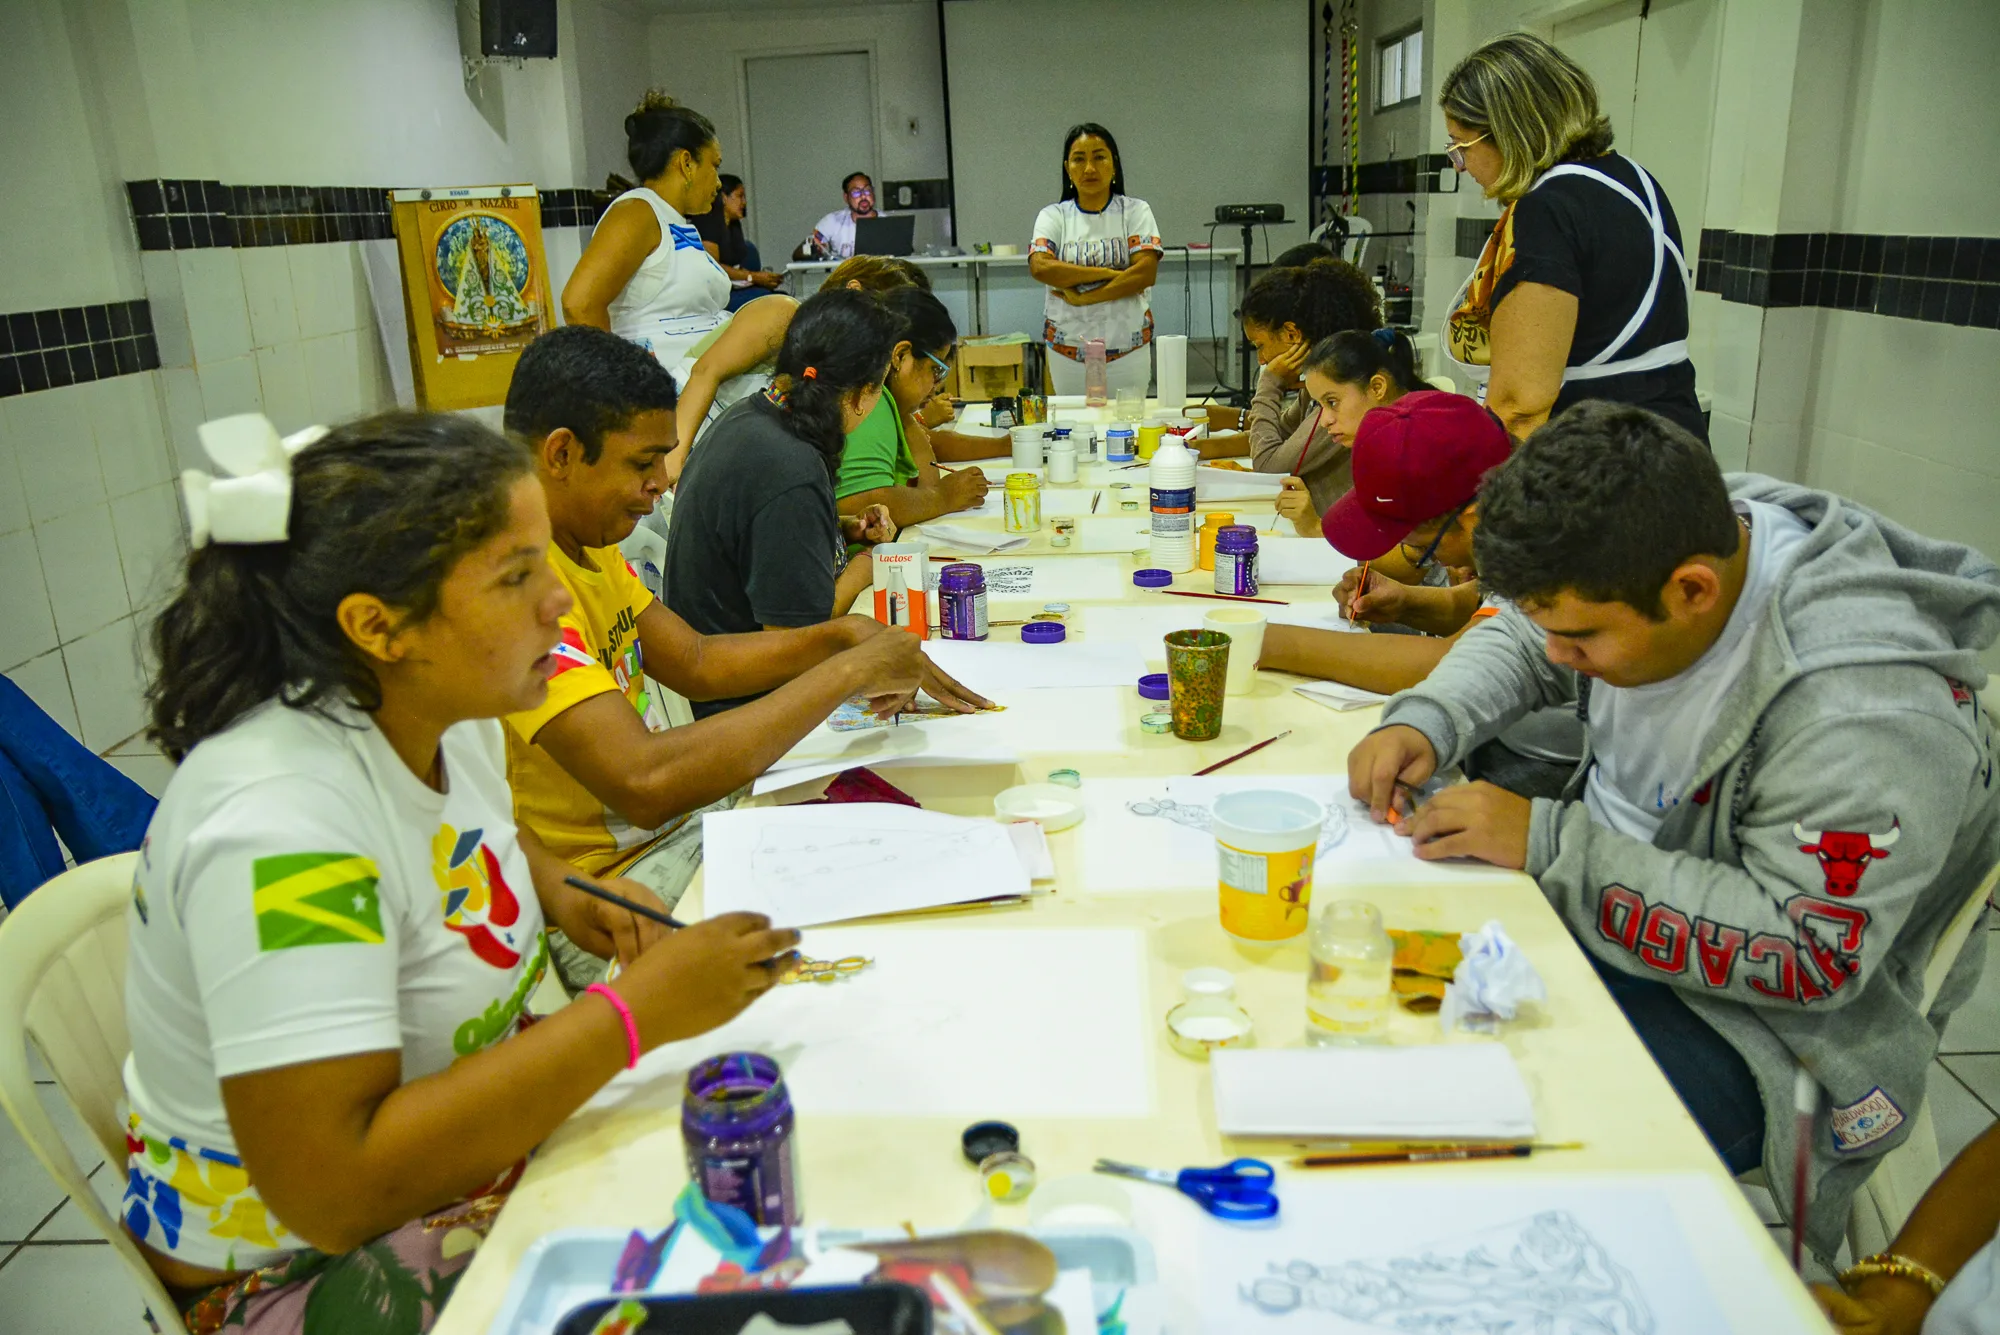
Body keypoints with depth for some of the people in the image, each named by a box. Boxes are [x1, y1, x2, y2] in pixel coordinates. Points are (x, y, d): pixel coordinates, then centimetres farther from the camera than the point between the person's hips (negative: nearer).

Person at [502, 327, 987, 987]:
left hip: (685, 820, 9)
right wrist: (845, 673, -27)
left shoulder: (585, 539, 6)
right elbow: (644, 782, -36)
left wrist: (842, 636, -3)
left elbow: (696, 661, 14)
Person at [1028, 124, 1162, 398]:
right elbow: (1039, 268, -12)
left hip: (1127, 346, 0)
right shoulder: (1053, 216, 6)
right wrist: (1106, 272, -16)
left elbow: (1146, 273, -10)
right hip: (1067, 349, 1)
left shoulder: (1136, 211, 4)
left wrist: (1083, 298, -14)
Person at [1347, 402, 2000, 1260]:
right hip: (1594, 905, 8)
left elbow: (1806, 956, -28)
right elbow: (1517, 643, 11)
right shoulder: (1632, 562, -8)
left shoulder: (1864, 710, -29)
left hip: (1730, 1011, -7)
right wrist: (1425, 722, -10)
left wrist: (1550, 844, -30)